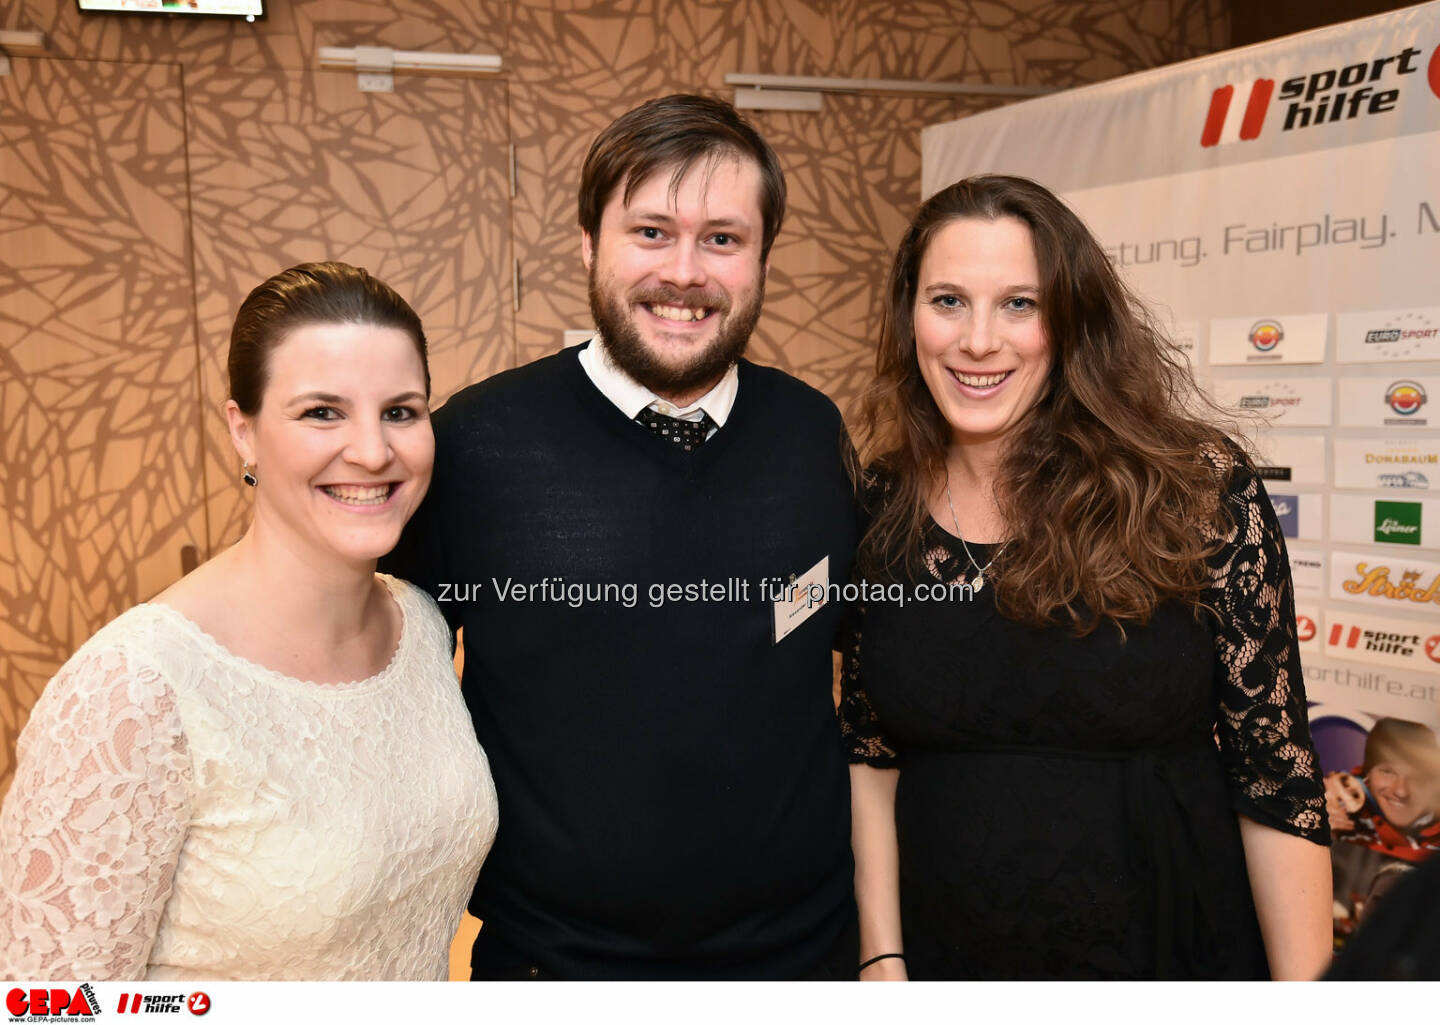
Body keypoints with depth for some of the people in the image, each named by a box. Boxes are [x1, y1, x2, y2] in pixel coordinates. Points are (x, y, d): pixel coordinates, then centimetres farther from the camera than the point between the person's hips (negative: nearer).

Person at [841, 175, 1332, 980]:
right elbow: (870, 750, 1)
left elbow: (1276, 766, -11)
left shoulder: (1202, 491, -14)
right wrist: (882, 959, -2)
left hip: (1174, 955, -2)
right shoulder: (881, 507, -6)